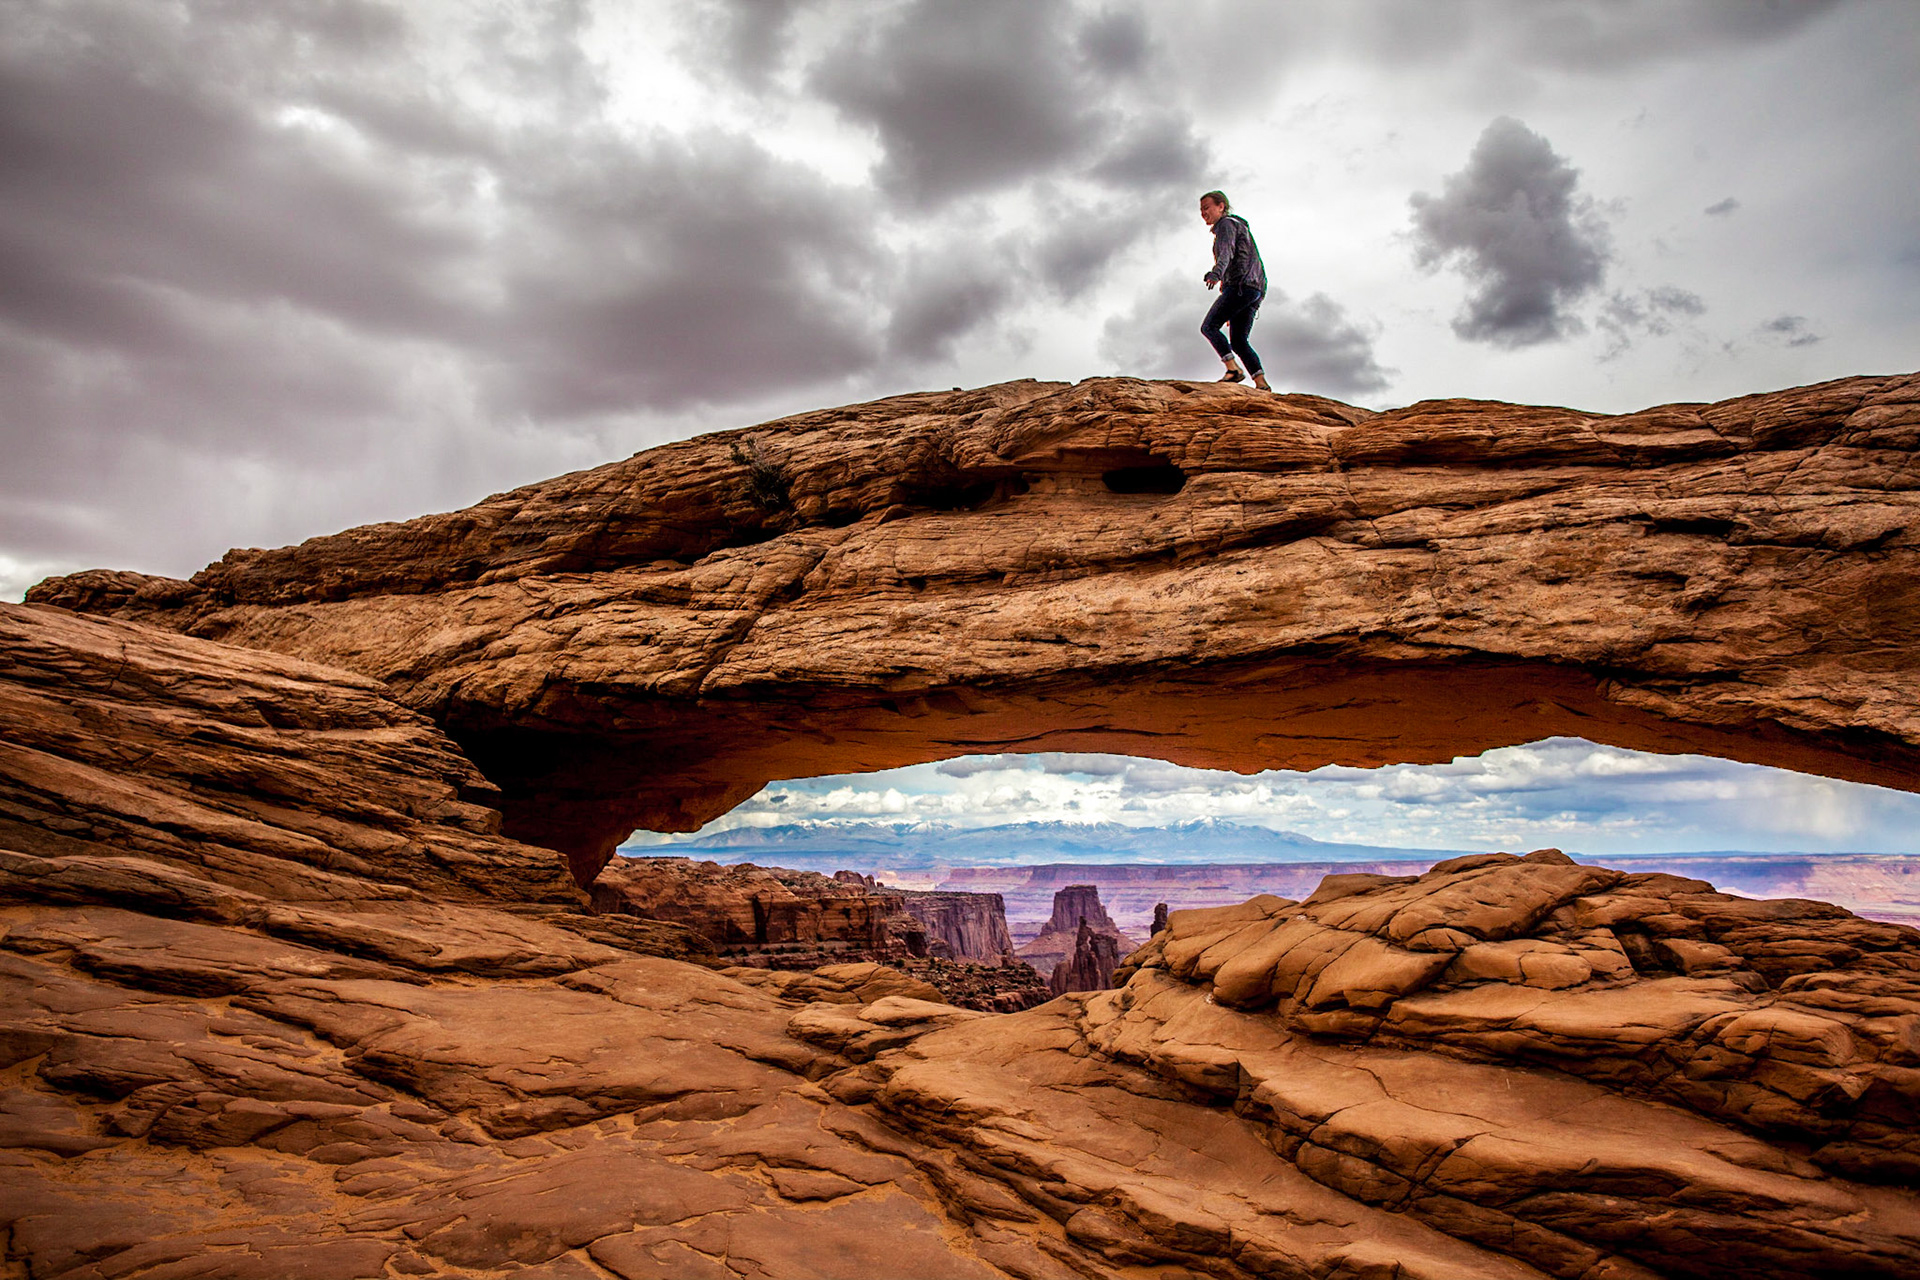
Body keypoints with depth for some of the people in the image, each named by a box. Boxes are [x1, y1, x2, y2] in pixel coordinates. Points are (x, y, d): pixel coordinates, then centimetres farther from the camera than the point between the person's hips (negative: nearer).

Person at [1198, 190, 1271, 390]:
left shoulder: (1227, 224, 3)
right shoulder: (1240, 227, 35)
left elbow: (1226, 251, -18)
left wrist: (1216, 273, -40)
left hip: (1241, 284, -9)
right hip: (1255, 290, 9)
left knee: (1209, 326, -12)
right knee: (1239, 342, 3)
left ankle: (1233, 369, -26)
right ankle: (1261, 382, -12)